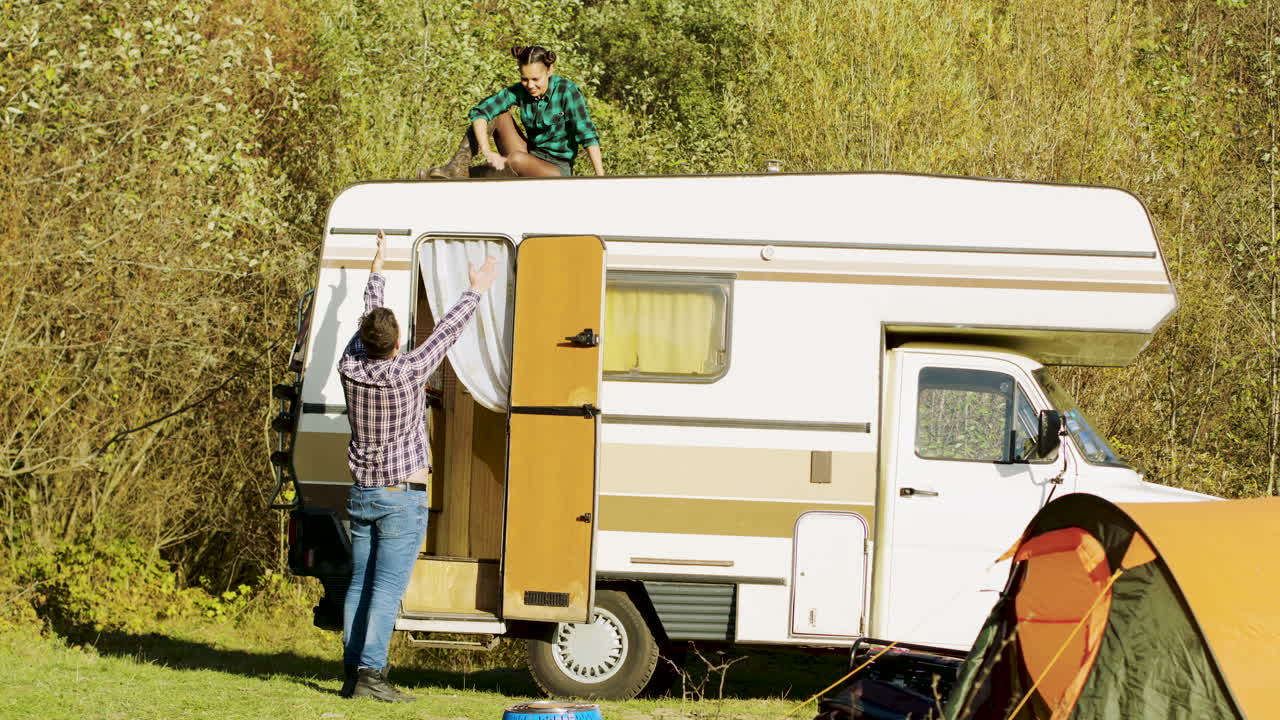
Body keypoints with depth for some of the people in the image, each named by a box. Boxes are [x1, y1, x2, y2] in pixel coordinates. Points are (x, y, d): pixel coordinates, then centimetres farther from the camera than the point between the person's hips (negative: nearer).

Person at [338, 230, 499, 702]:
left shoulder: (351, 368, -4)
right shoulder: (406, 373, -17)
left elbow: (368, 318, 13)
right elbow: (447, 332, -7)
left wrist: (377, 268, 26)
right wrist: (476, 291, 6)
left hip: (361, 494, 6)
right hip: (402, 498, -6)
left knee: (359, 585, 7)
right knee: (387, 589, -8)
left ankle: (352, 672, 6)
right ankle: (370, 673, -14)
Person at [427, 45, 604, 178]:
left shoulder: (567, 91, -18)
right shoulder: (520, 91, -4)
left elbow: (588, 136, -24)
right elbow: (479, 112, -12)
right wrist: (487, 152, -28)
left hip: (557, 170, -5)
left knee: (517, 159, -35)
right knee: (497, 114, -7)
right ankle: (457, 168, -15)